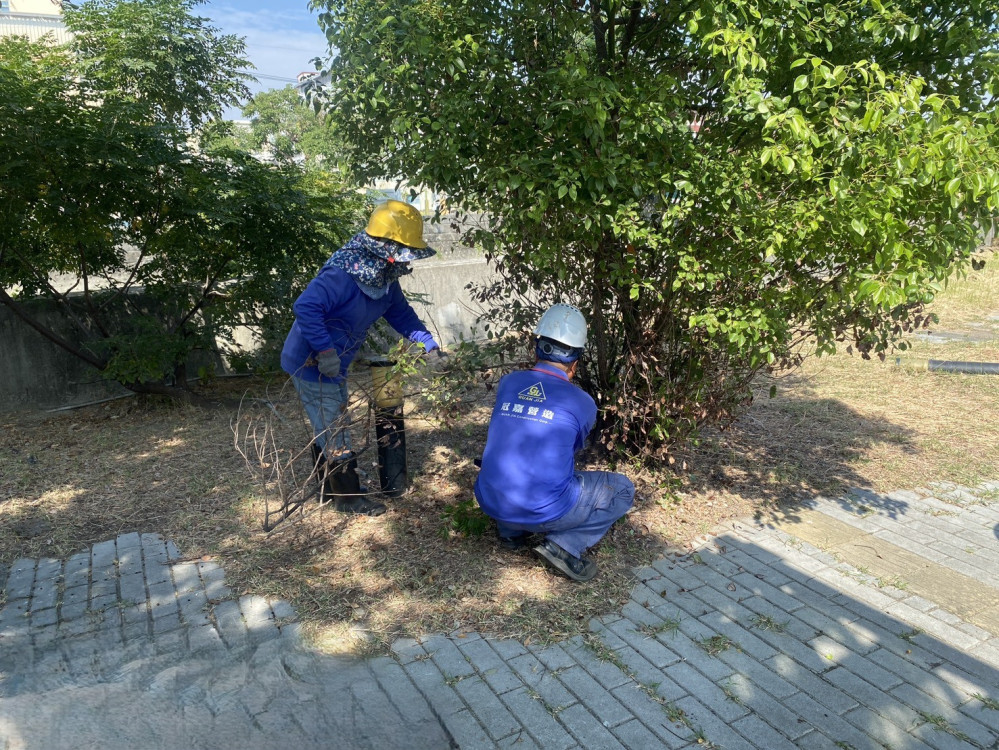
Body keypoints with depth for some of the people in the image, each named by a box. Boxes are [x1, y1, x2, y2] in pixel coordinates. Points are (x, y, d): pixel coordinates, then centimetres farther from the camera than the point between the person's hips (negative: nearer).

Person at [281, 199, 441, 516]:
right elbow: (305, 306, -38)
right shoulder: (344, 275, -30)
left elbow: (400, 313, 10)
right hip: (311, 364, -9)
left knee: (328, 428, 22)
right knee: (335, 433, 1)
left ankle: (330, 487, 38)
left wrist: (429, 344, 2)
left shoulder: (384, 277, -1)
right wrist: (325, 351, -36)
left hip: (332, 364, 9)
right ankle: (348, 497, 17)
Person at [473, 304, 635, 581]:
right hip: (543, 512, -5)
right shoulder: (582, 403, -7)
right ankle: (564, 544, -2)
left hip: (490, 504, 5)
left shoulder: (507, 383, 2)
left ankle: (510, 532, 21)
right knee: (623, 489, 13)